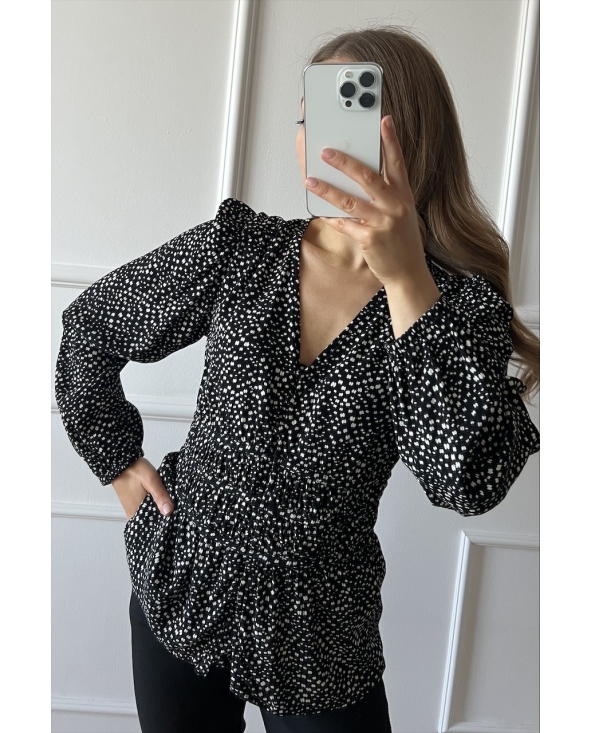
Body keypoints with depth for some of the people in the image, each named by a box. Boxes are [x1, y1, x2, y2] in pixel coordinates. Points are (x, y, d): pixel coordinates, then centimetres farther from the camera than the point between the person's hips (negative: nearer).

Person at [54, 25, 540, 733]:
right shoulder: (238, 247, -7)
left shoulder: (460, 302, -12)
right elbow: (88, 326, 5)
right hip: (178, 590, 2)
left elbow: (470, 482, -29)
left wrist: (406, 279, -32)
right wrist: (117, 460, 2)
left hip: (318, 631, -1)